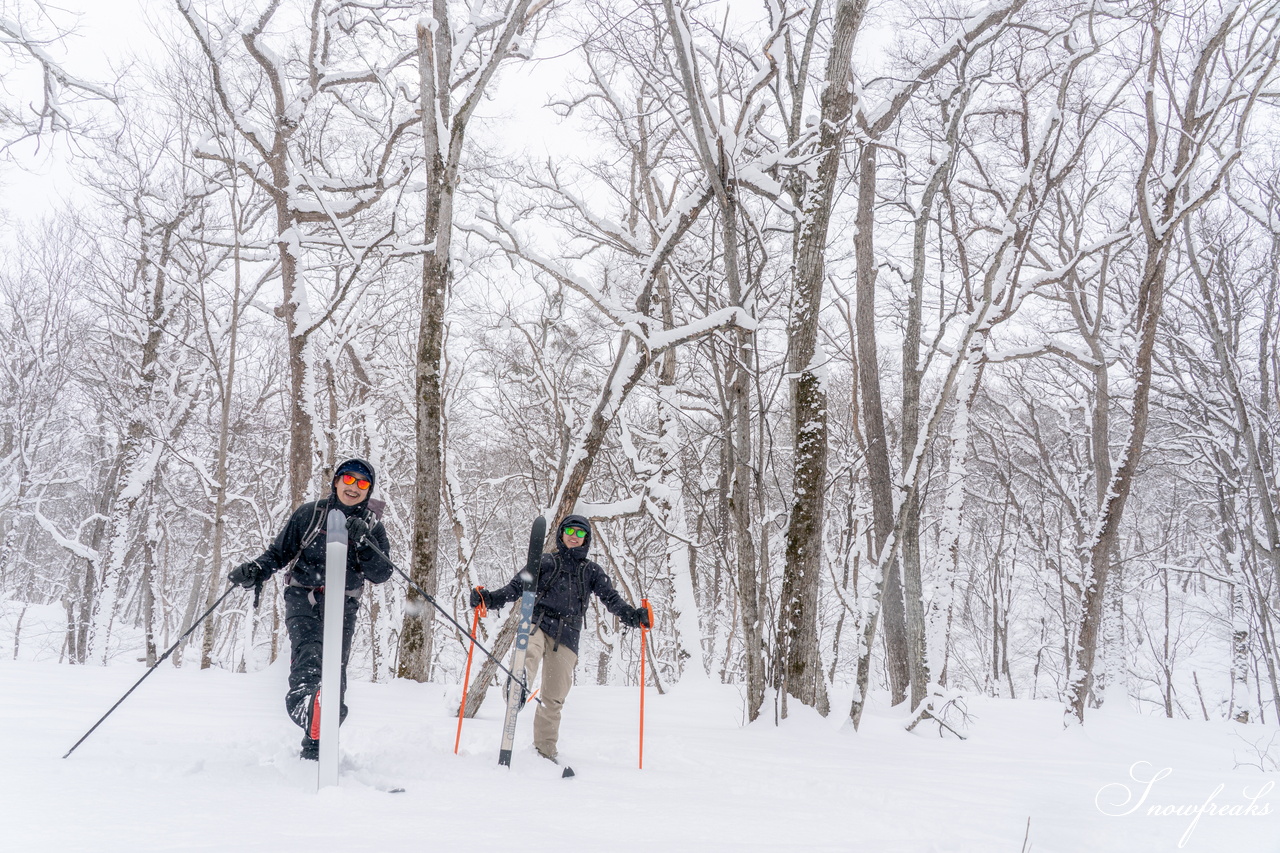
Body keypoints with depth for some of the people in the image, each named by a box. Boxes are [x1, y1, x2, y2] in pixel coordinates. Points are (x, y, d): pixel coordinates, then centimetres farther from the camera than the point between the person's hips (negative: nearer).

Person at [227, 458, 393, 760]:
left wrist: (363, 543, -18)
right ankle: (301, 702, -49)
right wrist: (255, 571, -10)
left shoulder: (373, 528, 7)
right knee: (308, 650, -28)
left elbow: (381, 574, -2)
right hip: (303, 596, -1)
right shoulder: (309, 514, 5)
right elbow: (279, 552, 9)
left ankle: (316, 744, 2)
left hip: (342, 604, 1)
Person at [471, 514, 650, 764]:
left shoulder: (592, 571, 18)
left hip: (566, 636, 2)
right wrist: (488, 598, -10)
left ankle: (545, 751, 14)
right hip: (537, 624, -1)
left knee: (554, 698, 2)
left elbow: (612, 599, 6)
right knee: (530, 652, -37)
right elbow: (515, 587, 6)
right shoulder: (545, 562, 13)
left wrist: (633, 616, -12)